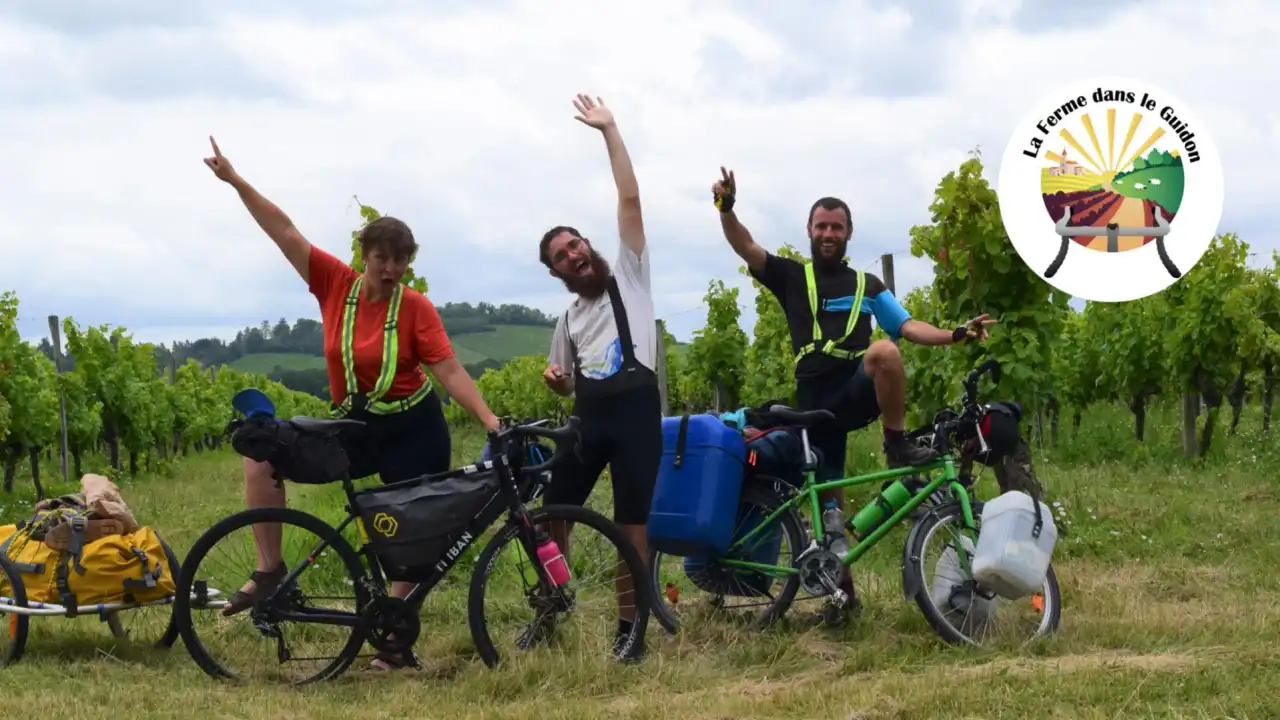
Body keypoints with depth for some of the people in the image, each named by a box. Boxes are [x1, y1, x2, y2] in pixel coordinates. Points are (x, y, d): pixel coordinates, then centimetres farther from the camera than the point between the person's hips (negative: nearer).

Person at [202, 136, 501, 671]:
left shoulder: (416, 308, -15)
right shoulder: (336, 284, -7)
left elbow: (450, 371, -19)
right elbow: (284, 232, -8)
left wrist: (489, 420, -32)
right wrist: (237, 182, -9)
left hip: (413, 430, -3)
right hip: (353, 426, 3)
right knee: (263, 452, -11)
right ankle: (269, 571, -6)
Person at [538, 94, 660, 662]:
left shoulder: (629, 274, 9)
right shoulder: (570, 317, 24)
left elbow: (630, 200, 0)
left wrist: (609, 131, -3)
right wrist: (554, 378, 4)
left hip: (636, 411, -5)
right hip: (589, 415, 5)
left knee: (632, 523, -4)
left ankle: (629, 626, 3)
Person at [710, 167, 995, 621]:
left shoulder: (868, 286, 18)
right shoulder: (792, 277, 11)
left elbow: (908, 327, 9)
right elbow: (746, 248, -3)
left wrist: (957, 334, -7)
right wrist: (727, 208, -22)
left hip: (859, 394, 0)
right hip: (817, 402, 0)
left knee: (884, 350, -33)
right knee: (828, 497, 1)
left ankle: (898, 446, -20)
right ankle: (842, 588, 13)